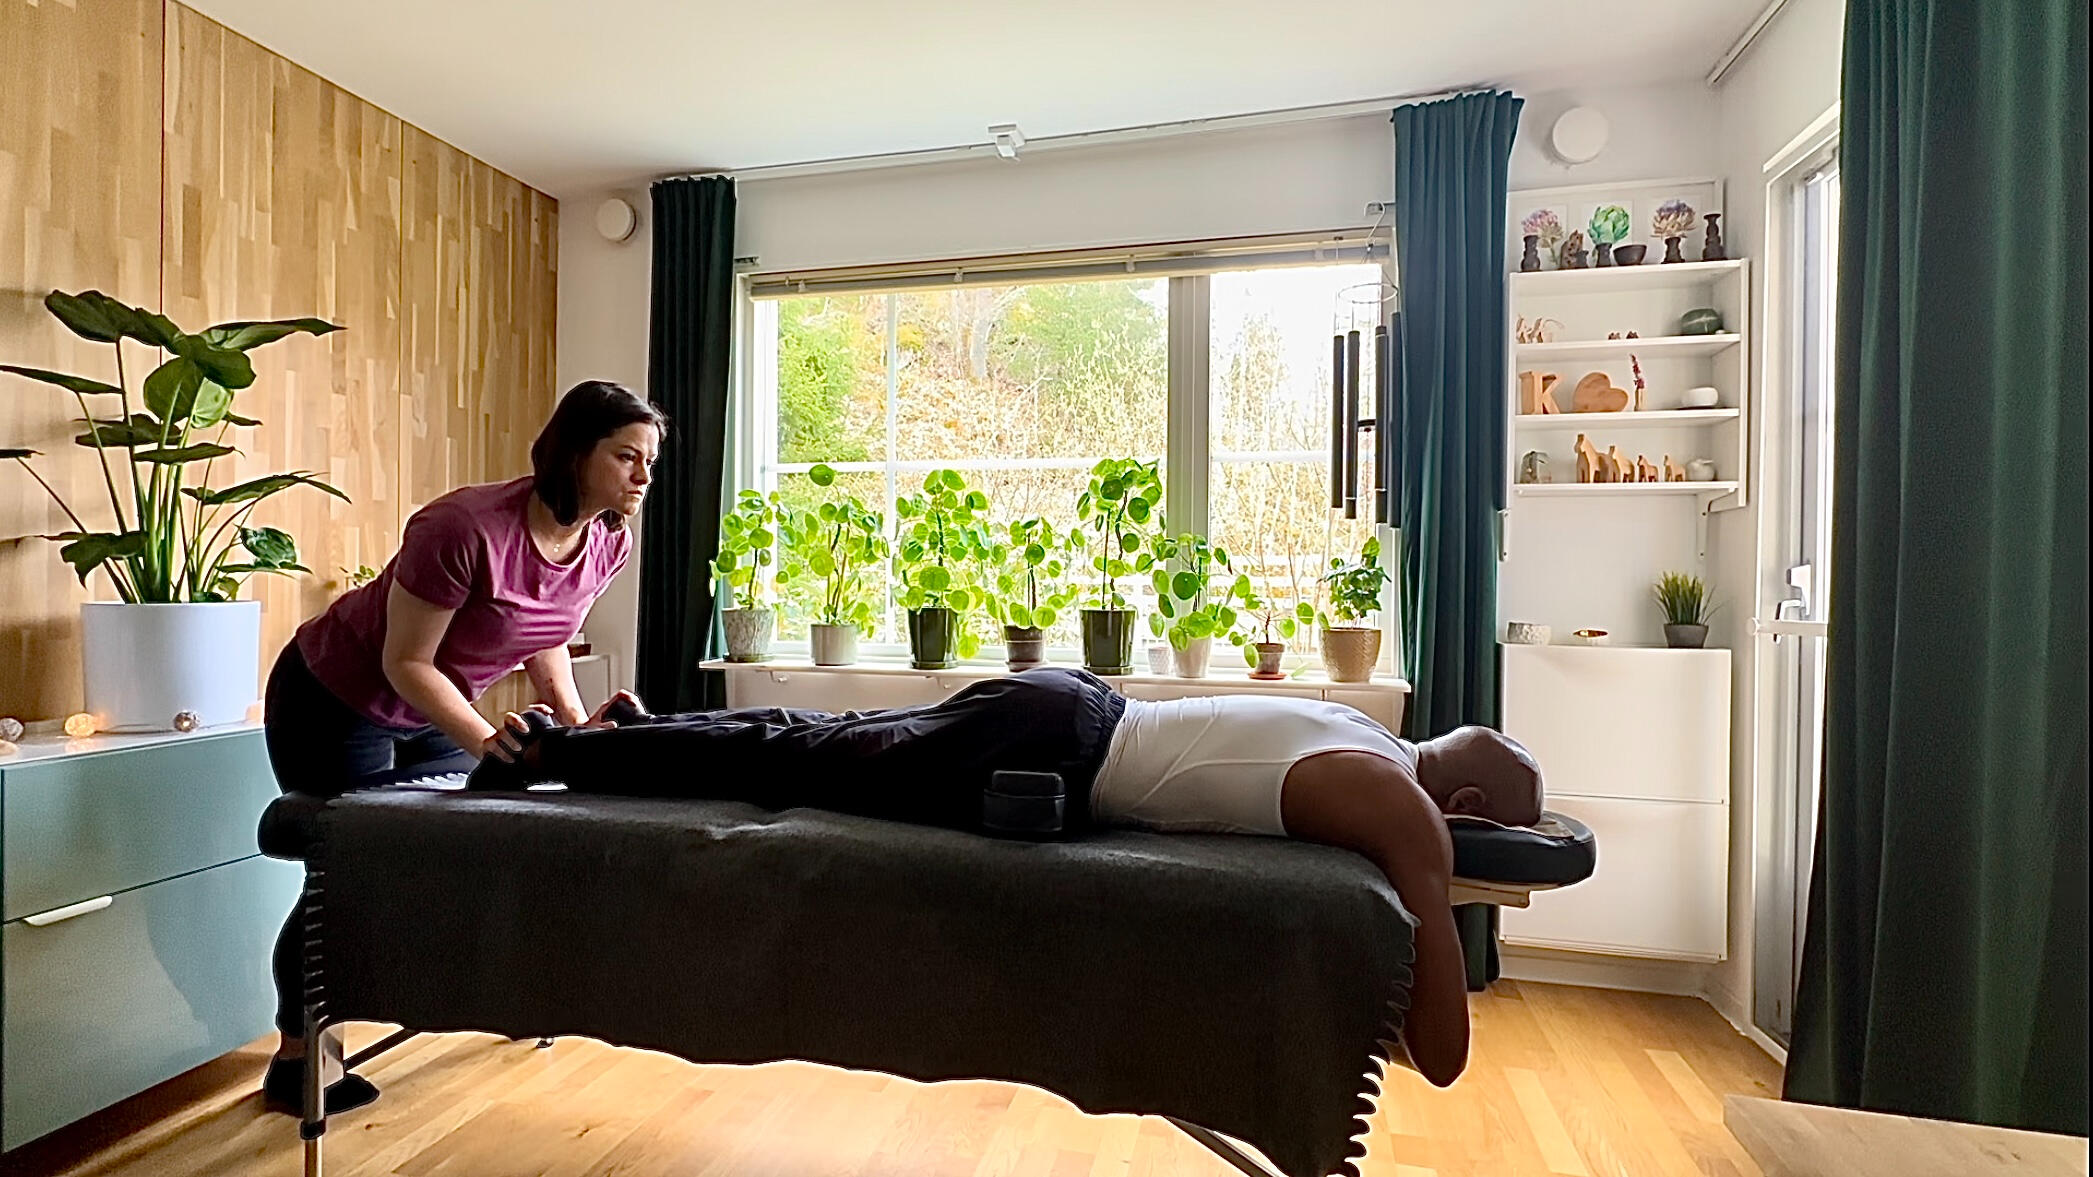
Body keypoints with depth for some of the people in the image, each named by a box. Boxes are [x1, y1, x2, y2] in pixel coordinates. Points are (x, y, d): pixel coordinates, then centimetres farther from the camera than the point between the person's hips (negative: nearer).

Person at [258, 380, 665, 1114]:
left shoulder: (609, 545, -14)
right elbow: (406, 662, -26)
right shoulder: (466, 528, -36)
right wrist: (483, 741, -36)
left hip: (432, 713, 6)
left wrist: (577, 722, -10)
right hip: (335, 703, -6)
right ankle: (293, 1063, 24)